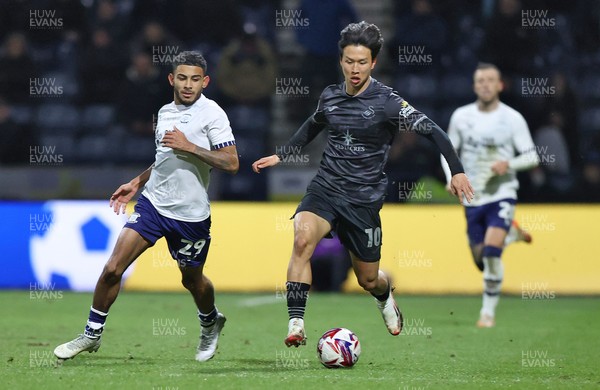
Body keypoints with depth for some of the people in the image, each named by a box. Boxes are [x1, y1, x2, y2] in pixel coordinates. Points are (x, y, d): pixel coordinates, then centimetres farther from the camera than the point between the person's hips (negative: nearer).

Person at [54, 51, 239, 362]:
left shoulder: (212, 113, -10)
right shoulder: (165, 112, 10)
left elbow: (231, 163, -18)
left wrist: (189, 147, -22)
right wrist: (136, 183, 20)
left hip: (190, 214, -4)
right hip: (153, 203, 4)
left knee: (192, 279, 13)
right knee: (113, 268, -8)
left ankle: (210, 323, 46)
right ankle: (92, 334, 6)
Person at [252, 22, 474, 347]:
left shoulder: (386, 101, -10)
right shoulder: (329, 97, 4)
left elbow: (432, 131, -12)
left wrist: (456, 171, -22)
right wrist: (280, 156, 31)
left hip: (364, 199, -2)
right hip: (325, 189, 2)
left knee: (368, 280, 10)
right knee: (303, 238, -29)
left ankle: (386, 297, 50)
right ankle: (296, 326, -29)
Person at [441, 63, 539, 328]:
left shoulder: (513, 119, -4)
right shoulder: (461, 116, 3)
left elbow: (532, 156, -1)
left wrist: (509, 164, -19)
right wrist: (453, 178, -4)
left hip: (502, 194, -3)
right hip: (473, 197, 4)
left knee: (491, 253, -21)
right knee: (481, 261, 8)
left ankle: (488, 311, -5)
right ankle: (511, 234, 40)